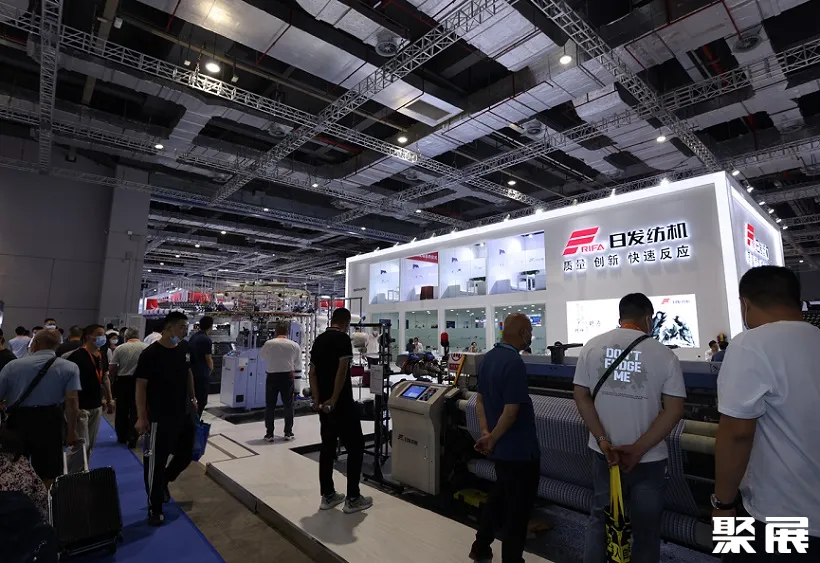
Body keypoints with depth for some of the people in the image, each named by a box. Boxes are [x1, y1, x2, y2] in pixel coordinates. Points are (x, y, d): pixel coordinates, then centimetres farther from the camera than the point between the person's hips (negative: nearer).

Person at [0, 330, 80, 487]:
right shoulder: (69, 367, -6)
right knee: (48, 474, 10)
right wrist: (71, 430, -5)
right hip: (49, 421, -2)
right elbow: (71, 400, -13)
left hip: (17, 421, 2)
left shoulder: (13, 365, 1)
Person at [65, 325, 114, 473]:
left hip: (96, 407, 7)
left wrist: (109, 399, 17)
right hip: (80, 407, -7)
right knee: (82, 444, -8)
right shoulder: (77, 356, -15)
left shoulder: (102, 357, 9)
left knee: (90, 445, 14)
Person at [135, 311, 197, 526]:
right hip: (160, 416, -6)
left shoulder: (184, 348, 2)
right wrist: (141, 417, -16)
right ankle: (154, 508, 20)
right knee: (156, 461, 4)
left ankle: (164, 482, 44)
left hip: (185, 412, 7)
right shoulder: (150, 354, -17)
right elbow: (141, 385, -14)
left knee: (186, 454, 17)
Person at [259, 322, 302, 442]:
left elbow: (261, 357, 12)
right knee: (288, 405, 11)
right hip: (287, 376, 1)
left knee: (270, 406, 10)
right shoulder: (294, 345, -4)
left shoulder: (268, 344, -6)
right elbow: (298, 364, 3)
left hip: (272, 376, 0)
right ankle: (288, 433, 16)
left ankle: (269, 434, 13)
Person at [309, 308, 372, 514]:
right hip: (341, 404, -8)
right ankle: (353, 499, 6)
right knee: (355, 446, 2)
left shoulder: (318, 340, 11)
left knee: (327, 447, 14)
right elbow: (341, 371, -22)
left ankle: (327, 496, 21)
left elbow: (312, 373, 9)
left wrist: (317, 399, 6)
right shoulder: (343, 339, -13)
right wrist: (333, 399, -18)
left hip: (323, 404, 8)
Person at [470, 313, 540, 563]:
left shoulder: (488, 358, 4)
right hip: (519, 449, -9)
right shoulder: (514, 363, -24)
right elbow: (510, 412, -25)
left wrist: (485, 432, 2)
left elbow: (480, 399, 9)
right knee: (518, 507, 9)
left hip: (501, 447, 9)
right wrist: (492, 440, -12)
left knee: (499, 497, 24)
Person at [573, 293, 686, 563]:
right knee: (646, 526, 18)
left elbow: (581, 396, -5)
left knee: (600, 519, 20)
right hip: (648, 458, -2)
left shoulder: (592, 347, -4)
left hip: (604, 453, 2)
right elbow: (674, 409, -13)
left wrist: (603, 440, -7)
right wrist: (638, 449, -14)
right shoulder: (664, 354, -10)